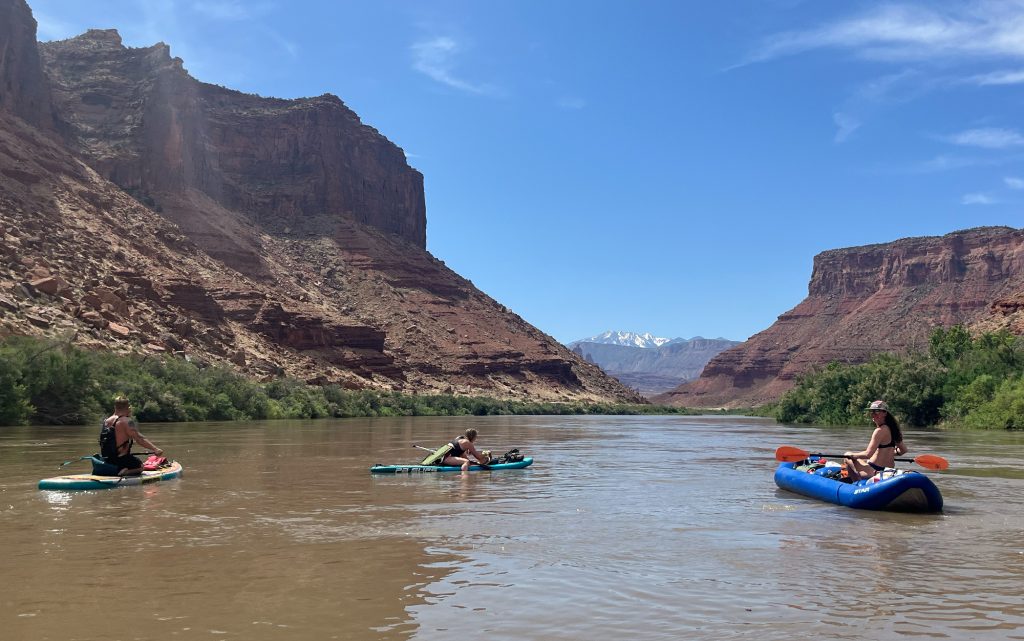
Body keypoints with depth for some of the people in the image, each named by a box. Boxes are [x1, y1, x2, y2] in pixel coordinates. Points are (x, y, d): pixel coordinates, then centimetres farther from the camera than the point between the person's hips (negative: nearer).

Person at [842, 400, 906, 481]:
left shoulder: (880, 431, -20)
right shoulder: (891, 428, 7)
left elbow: (868, 454, -23)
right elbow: (904, 450, 15)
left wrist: (851, 454, -9)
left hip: (876, 470, -10)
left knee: (847, 458, 5)